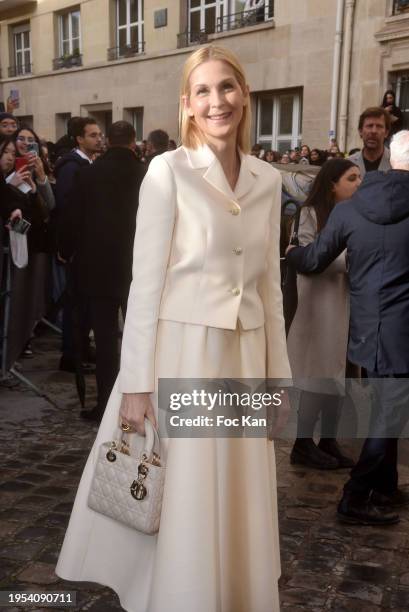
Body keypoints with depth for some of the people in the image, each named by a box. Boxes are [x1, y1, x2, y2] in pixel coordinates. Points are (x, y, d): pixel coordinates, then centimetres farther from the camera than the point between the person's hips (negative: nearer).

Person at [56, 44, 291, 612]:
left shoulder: (268, 180, 7)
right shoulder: (169, 170, -8)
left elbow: (269, 284, 11)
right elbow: (145, 282, -9)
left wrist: (278, 372, 11)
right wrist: (137, 382, -12)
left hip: (245, 357, 5)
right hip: (180, 350, -4)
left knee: (237, 511, 16)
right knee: (180, 512, 7)